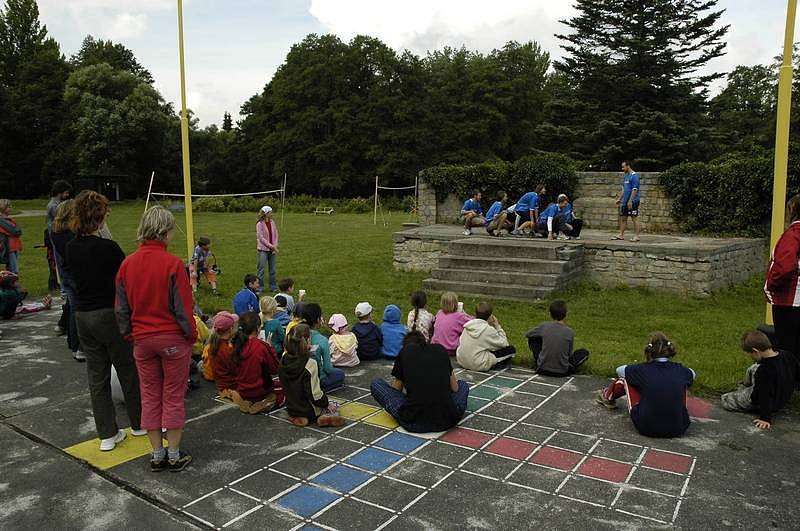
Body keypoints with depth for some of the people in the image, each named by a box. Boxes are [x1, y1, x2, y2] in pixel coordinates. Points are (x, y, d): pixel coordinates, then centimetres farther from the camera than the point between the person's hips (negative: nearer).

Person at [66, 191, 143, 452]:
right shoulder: (108, 247, -19)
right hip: (110, 315, -6)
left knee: (97, 376, 12)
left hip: (82, 316, 6)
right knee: (129, 371, 11)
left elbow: (75, 278, 12)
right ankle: (140, 423, 26)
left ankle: (107, 434, 19)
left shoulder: (71, 248, 2)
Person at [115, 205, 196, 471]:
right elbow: (182, 306, -14)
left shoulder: (127, 264, -1)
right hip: (173, 338, -4)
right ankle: (174, 455, 16)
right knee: (173, 397, 7)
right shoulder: (173, 264, -16)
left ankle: (157, 455, 22)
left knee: (150, 396, 14)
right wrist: (191, 334, -2)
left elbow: (122, 308, 6)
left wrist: (128, 333, 17)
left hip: (142, 340, 5)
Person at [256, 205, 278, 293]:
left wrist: (275, 246, -4)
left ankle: (273, 287, 20)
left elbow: (275, 235, 9)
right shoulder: (259, 224, -8)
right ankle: (259, 288, 4)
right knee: (261, 269, -4)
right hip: (263, 249, -5)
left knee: (272, 269, 10)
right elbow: (261, 238, -12)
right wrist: (271, 246, -15)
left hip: (272, 249, 5)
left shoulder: (272, 223, 8)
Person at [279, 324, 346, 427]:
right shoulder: (310, 364, -28)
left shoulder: (284, 360, -10)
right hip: (308, 410, -6)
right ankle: (322, 418, -12)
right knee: (334, 406, 19)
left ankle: (296, 417, 4)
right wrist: (326, 403, -6)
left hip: (291, 408, 6)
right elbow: (315, 395, -23)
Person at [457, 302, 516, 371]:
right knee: (511, 349, -1)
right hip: (478, 365, -7)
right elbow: (504, 344, -4)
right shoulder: (488, 329, -16)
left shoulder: (468, 325, 0)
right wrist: (497, 326, 2)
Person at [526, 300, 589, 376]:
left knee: (533, 339, 20)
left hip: (542, 369, -1)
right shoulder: (570, 332, -10)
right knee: (584, 352, 20)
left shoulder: (543, 326, -7)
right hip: (562, 372, 1)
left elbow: (527, 334, 12)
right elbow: (569, 353, 3)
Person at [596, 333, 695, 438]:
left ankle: (609, 398, 43)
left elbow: (619, 370, 10)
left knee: (625, 378, 14)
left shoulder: (643, 370, -10)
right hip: (678, 430, 3)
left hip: (646, 428, -2)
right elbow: (692, 374, 22)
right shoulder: (681, 371, -4)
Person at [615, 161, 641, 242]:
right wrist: (619, 198, 18)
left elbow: (635, 190, -19)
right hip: (625, 201, 9)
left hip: (633, 201, -9)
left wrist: (630, 201, -23)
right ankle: (621, 235, 14)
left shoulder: (634, 176, -13)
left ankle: (636, 236, 2)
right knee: (623, 218, 9)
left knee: (634, 218, -3)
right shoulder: (625, 175, 15)